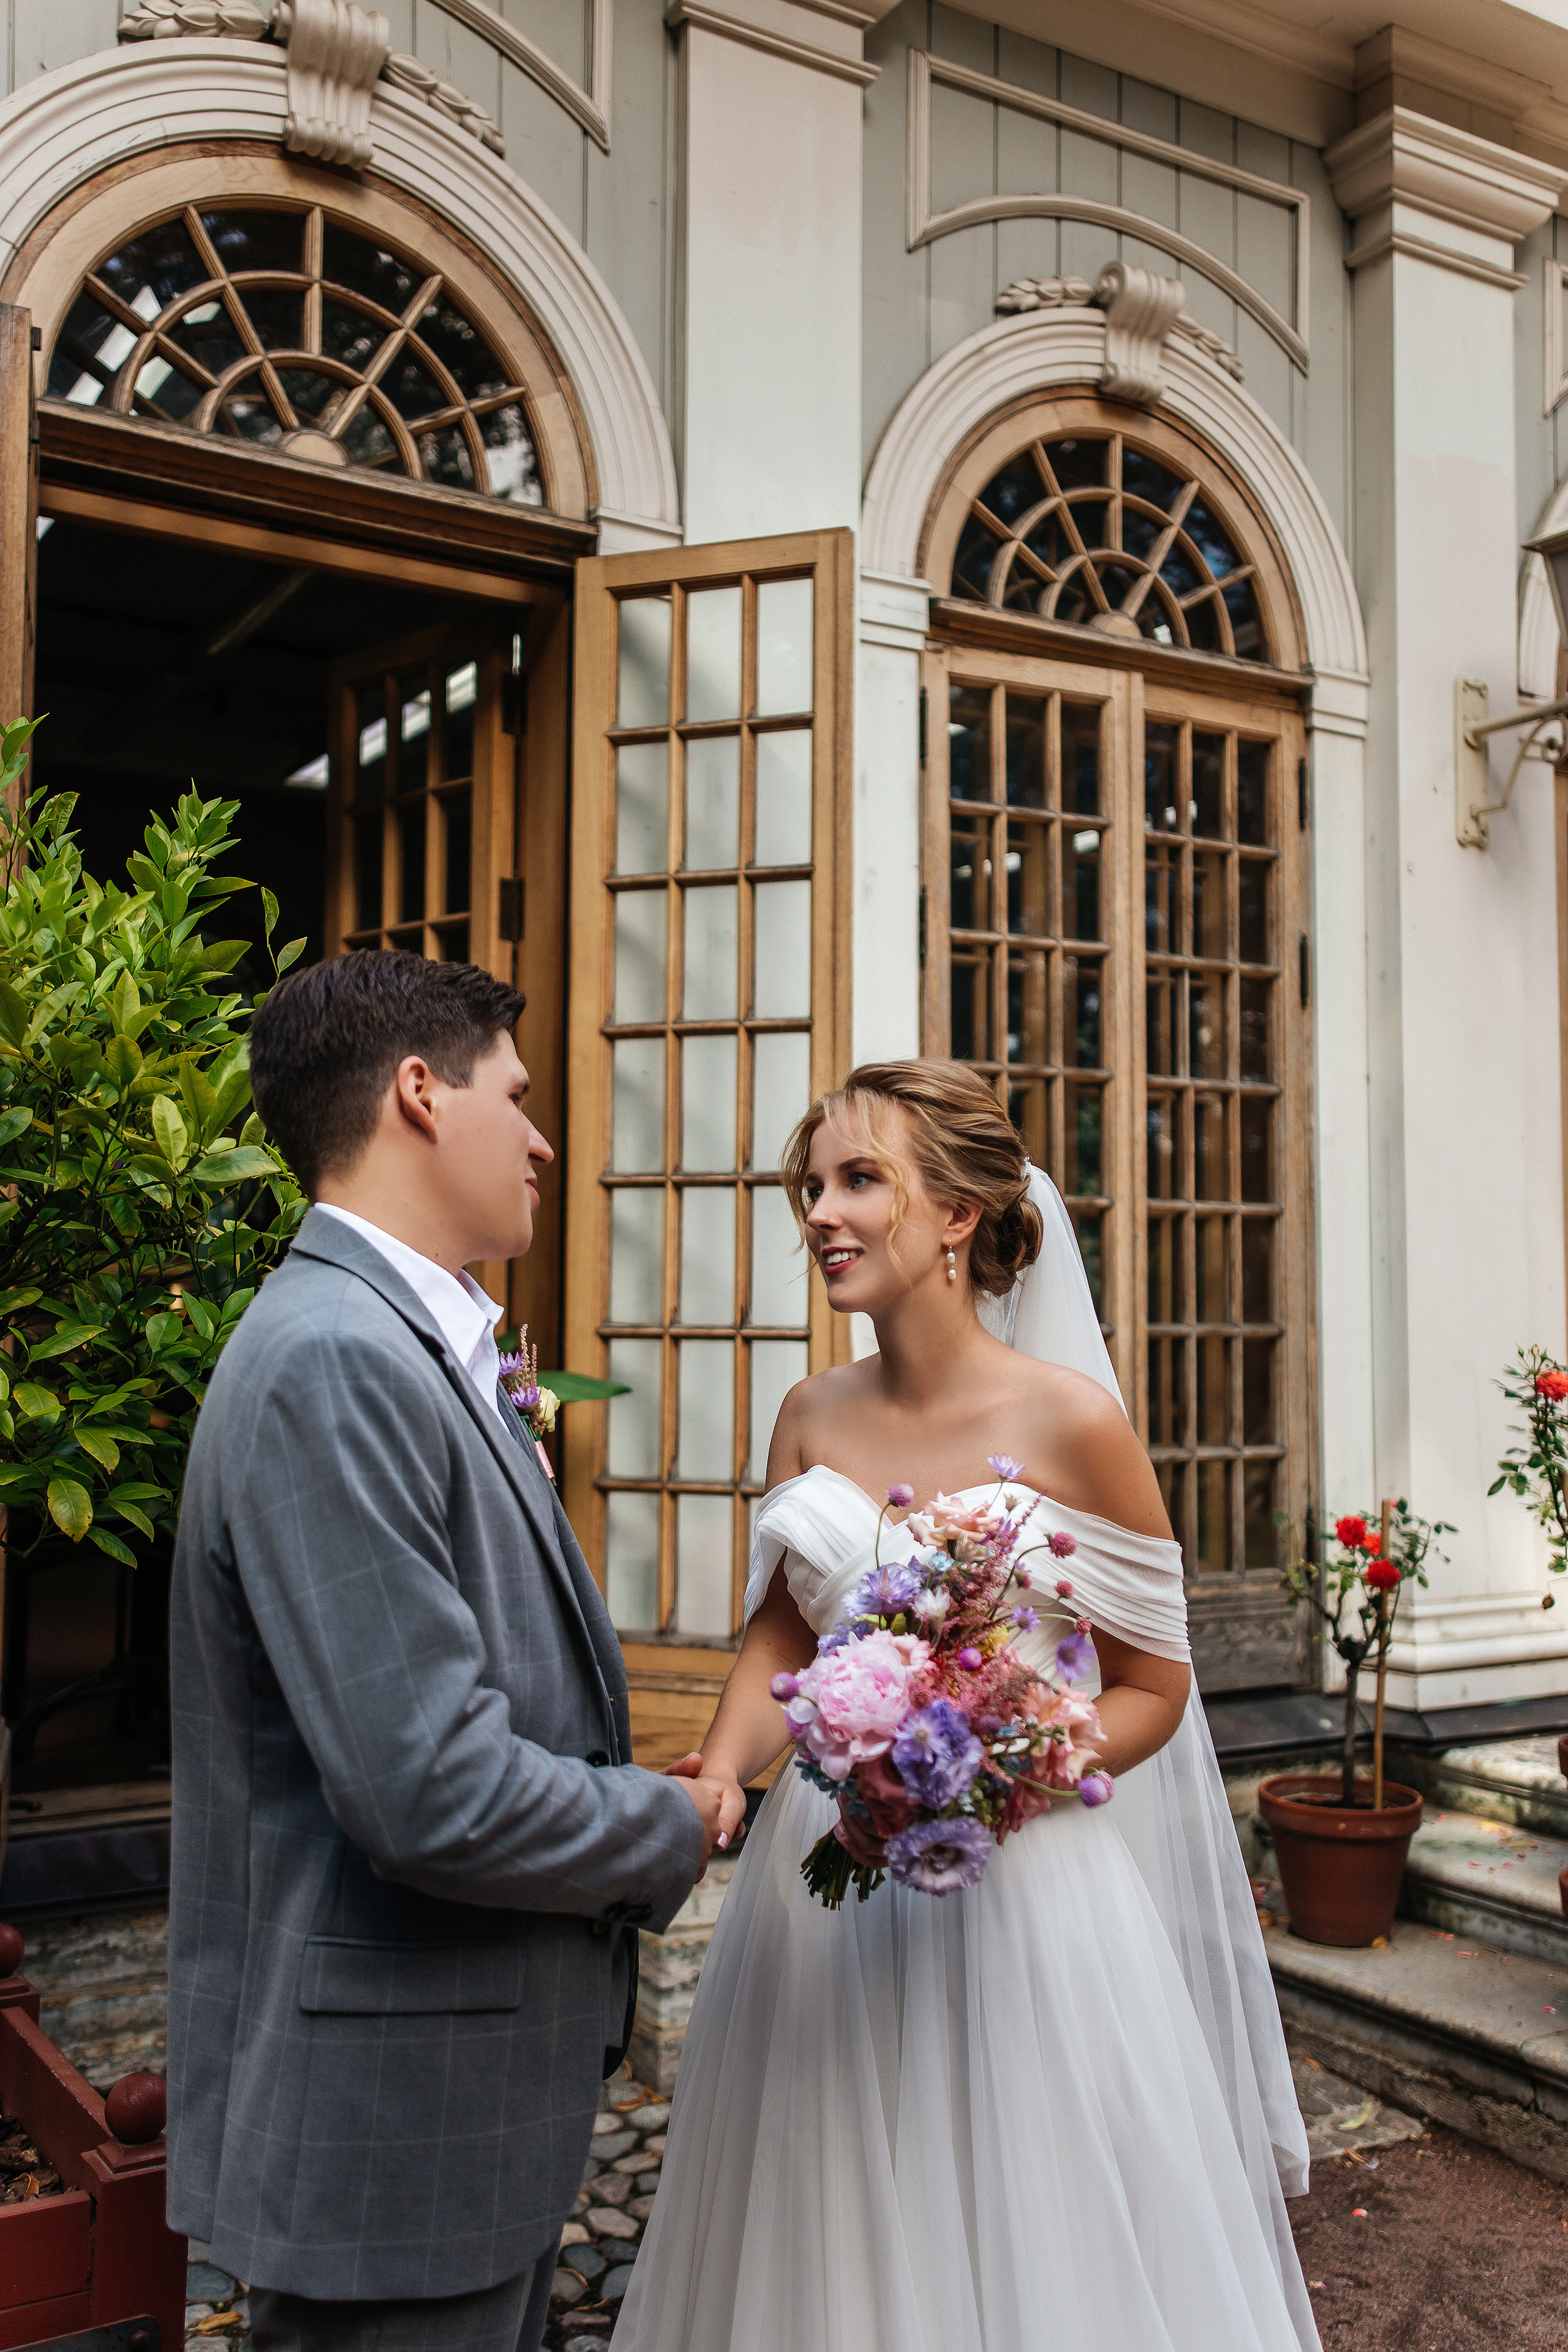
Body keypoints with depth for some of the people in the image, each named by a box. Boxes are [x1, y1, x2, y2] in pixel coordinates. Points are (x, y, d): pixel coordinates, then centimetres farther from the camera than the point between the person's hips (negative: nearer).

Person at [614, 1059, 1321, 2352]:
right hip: (823, 1881, 5)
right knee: (827, 2239, 18)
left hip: (1014, 1891, -4)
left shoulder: (1070, 1420, -12)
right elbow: (781, 1636, 9)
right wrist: (722, 1773, -9)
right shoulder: (813, 1418, 2)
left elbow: (1152, 1690, -6)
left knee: (1036, 2246, 10)